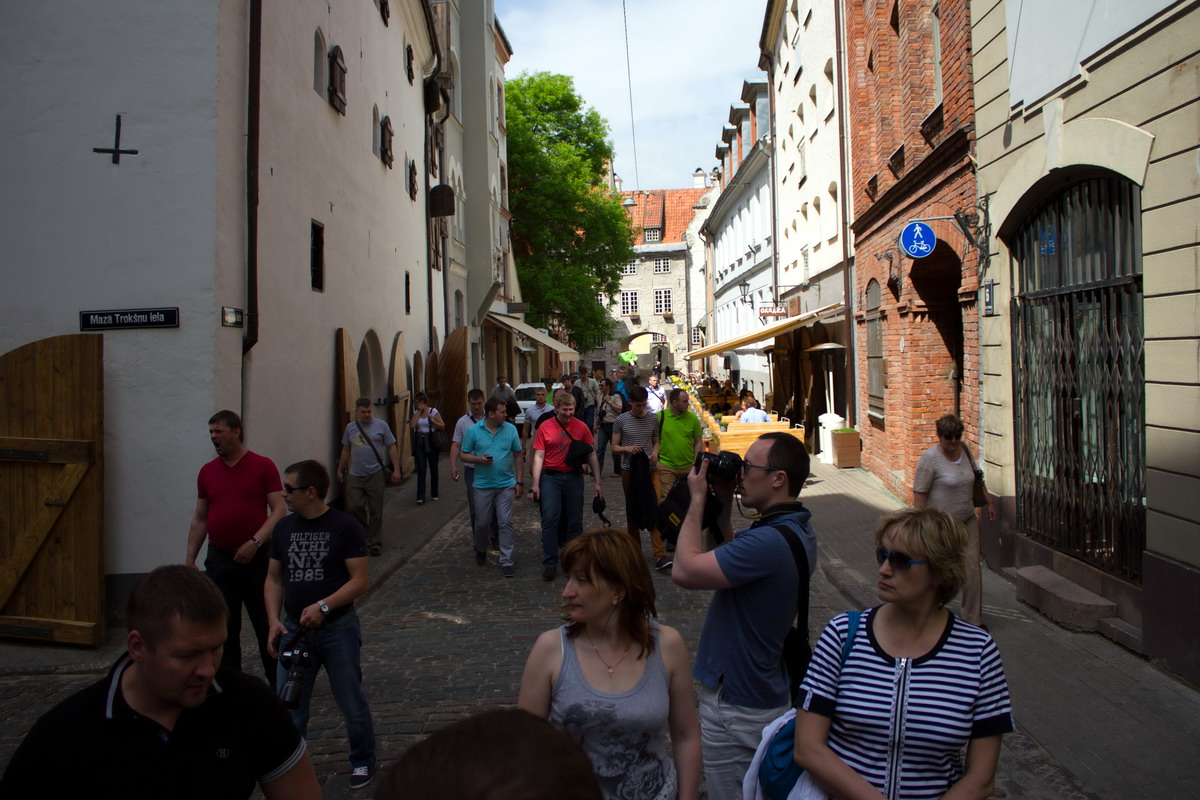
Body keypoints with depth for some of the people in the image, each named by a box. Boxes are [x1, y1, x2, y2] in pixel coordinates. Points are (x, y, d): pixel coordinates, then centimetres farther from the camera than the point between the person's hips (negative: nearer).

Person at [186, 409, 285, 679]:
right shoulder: (207, 471, 7)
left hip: (257, 558, -3)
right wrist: (189, 559, 9)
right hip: (219, 560, 3)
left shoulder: (263, 466, -4)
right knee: (224, 628, 7)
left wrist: (255, 542, -19)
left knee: (266, 624, 7)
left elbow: (279, 510, -8)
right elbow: (199, 519, 13)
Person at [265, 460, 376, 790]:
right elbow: (274, 579, 9)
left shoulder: (345, 526, -10)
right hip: (295, 629, 4)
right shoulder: (284, 527, 4)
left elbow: (359, 580, -13)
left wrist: (323, 606, -24)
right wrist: (274, 619, -4)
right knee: (288, 707, 9)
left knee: (351, 703, 9)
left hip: (338, 629, -4)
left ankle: (363, 762, 30)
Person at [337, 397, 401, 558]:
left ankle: (375, 543, 13)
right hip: (354, 475, 3)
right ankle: (363, 532, 25)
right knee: (355, 507, -2)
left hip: (374, 474, -3)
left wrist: (396, 469, -6)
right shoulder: (350, 427, 8)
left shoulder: (381, 425, -1)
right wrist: (340, 469, 17)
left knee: (375, 511, 2)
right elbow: (346, 450, 17)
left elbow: (391, 448, 0)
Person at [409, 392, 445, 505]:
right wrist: (419, 412, -7)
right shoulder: (416, 412, 7)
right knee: (421, 469, -5)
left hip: (431, 442, -2)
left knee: (433, 468, 9)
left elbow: (442, 427, -7)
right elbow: (412, 425, -10)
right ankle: (420, 497, -7)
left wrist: (432, 420, -20)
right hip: (419, 442, 2)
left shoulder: (433, 411, -4)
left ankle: (434, 494, 22)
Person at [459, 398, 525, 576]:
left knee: (506, 523, -1)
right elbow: (464, 455, 2)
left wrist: (519, 481, 2)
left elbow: (518, 456, 4)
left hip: (506, 485, 0)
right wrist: (479, 459, -19)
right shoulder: (473, 431, -4)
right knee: (483, 523, 10)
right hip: (483, 485, 0)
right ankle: (481, 550, 39)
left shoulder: (510, 430, -1)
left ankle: (506, 561, 7)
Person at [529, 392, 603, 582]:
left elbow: (592, 455, 6)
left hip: (574, 477, 2)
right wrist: (535, 484, -8)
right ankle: (550, 564, 0)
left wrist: (597, 482, 3)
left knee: (575, 521, 8)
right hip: (551, 477, -2)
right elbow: (538, 457, -2)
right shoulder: (545, 428, -2)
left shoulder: (581, 427, 2)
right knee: (550, 519, -7)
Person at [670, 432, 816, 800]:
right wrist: (723, 510, 2)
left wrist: (698, 500, -19)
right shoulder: (797, 528, 3)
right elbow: (738, 563, 14)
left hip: (736, 703, -10)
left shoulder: (770, 541, -31)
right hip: (768, 690, 10)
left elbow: (685, 570, -30)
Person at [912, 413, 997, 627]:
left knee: (972, 568, 0)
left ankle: (974, 620, 9)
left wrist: (988, 501, 20)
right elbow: (919, 493, -18)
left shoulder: (964, 449, 4)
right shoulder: (929, 459, -16)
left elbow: (974, 478, 21)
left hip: (968, 520, 5)